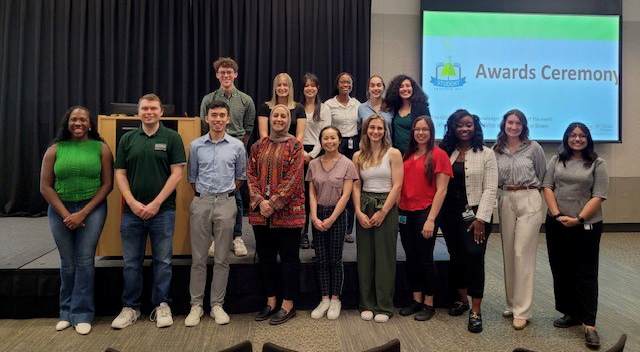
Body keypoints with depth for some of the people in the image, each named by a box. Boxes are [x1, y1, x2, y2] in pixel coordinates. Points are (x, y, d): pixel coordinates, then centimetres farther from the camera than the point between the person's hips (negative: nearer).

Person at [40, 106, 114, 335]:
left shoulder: (101, 149, -1)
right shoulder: (55, 150, 4)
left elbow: (107, 184, -4)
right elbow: (45, 186, 1)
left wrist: (83, 213, -10)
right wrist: (65, 214, -8)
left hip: (92, 208, -2)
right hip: (60, 209, 2)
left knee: (84, 261, -2)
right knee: (67, 263, 9)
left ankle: (82, 314, 9)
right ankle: (66, 312, 24)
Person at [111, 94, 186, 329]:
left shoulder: (171, 138, 0)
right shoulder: (128, 139, 9)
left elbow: (177, 173, -6)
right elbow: (120, 173, 7)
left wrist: (156, 203, -11)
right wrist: (132, 202, -7)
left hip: (163, 210, -2)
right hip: (132, 210, 3)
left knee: (163, 261, 6)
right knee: (131, 263, 9)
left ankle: (161, 306, 19)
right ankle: (130, 307, 23)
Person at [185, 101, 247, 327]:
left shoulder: (237, 146, 4)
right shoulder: (196, 145, 6)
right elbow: (192, 176, 13)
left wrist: (227, 194, 10)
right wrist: (202, 195, 11)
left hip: (226, 203, 0)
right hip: (201, 202, 1)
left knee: (222, 259, 5)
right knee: (198, 258, 4)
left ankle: (217, 305, 15)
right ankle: (196, 305, 14)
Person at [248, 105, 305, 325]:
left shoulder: (294, 146, -2)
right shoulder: (258, 147, 11)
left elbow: (293, 178, -11)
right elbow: (251, 175, 5)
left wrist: (273, 203, -16)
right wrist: (260, 201, -10)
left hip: (287, 211, -4)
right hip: (260, 211, 5)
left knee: (289, 258, 4)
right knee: (265, 257, 12)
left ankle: (288, 305, 16)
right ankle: (270, 302, 26)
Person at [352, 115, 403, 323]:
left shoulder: (393, 154, -2)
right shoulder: (358, 156, 8)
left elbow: (396, 186, -8)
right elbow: (356, 186, 6)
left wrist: (382, 212, -14)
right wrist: (359, 212, -7)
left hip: (386, 207, -3)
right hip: (364, 208, 3)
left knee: (385, 257, 1)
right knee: (365, 257, 6)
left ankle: (384, 307, 13)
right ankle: (367, 305, 18)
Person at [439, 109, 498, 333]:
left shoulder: (486, 154, -1)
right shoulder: (446, 153, 8)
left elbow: (490, 189, -6)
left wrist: (481, 218, -14)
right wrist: (437, 215, -3)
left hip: (474, 214, -3)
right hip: (450, 214, 4)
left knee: (474, 257, -10)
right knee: (455, 257, 11)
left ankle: (476, 311, 0)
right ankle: (462, 299, 29)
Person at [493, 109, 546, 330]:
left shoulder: (533, 147, 1)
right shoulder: (496, 150, 6)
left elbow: (543, 175, 11)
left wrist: (530, 189, 10)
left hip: (529, 200, -3)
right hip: (505, 201, 3)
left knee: (522, 253, -7)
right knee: (508, 252, 8)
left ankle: (522, 311, 0)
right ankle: (512, 303, 21)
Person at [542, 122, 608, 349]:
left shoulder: (597, 163, 1)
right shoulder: (557, 160, 11)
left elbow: (598, 197, -6)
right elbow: (547, 187, 3)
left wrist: (578, 219, -16)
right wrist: (557, 215, -10)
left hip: (586, 226, -3)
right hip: (556, 225, 4)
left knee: (585, 273, -1)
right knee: (561, 270, 9)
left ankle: (589, 324, 2)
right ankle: (571, 314, 22)